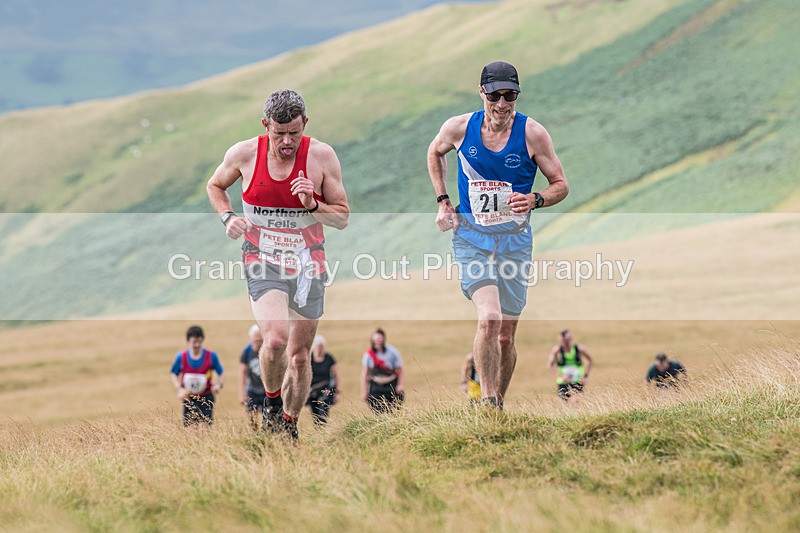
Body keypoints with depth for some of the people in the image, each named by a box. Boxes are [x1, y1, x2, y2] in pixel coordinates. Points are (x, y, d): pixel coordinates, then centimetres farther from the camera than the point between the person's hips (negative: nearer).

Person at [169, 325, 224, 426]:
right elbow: (173, 374, 8)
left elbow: (220, 373, 4)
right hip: (189, 398, 1)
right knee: (189, 425, -1)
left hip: (206, 397, -1)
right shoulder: (181, 357, -6)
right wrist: (179, 389, -9)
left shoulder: (211, 356, -7)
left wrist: (218, 385, -17)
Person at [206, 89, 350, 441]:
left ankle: (289, 426, 29)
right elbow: (215, 186, 14)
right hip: (263, 262, -1)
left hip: (307, 265, 2)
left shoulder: (322, 157, -8)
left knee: (299, 356, 7)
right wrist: (227, 217, -4)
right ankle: (272, 401, 4)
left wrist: (313, 206, -20)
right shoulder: (244, 154, -7)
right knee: (275, 340, -25)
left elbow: (343, 218, -1)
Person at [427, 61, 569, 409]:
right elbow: (435, 152, 20)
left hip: (514, 240, 1)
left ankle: (498, 402, 26)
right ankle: (487, 401, -15)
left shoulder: (532, 134, -7)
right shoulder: (459, 128, -4)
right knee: (489, 318, -24)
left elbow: (561, 185, 2)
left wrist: (534, 200, -19)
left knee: (505, 338, 5)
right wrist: (442, 202, 11)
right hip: (470, 237, -1)